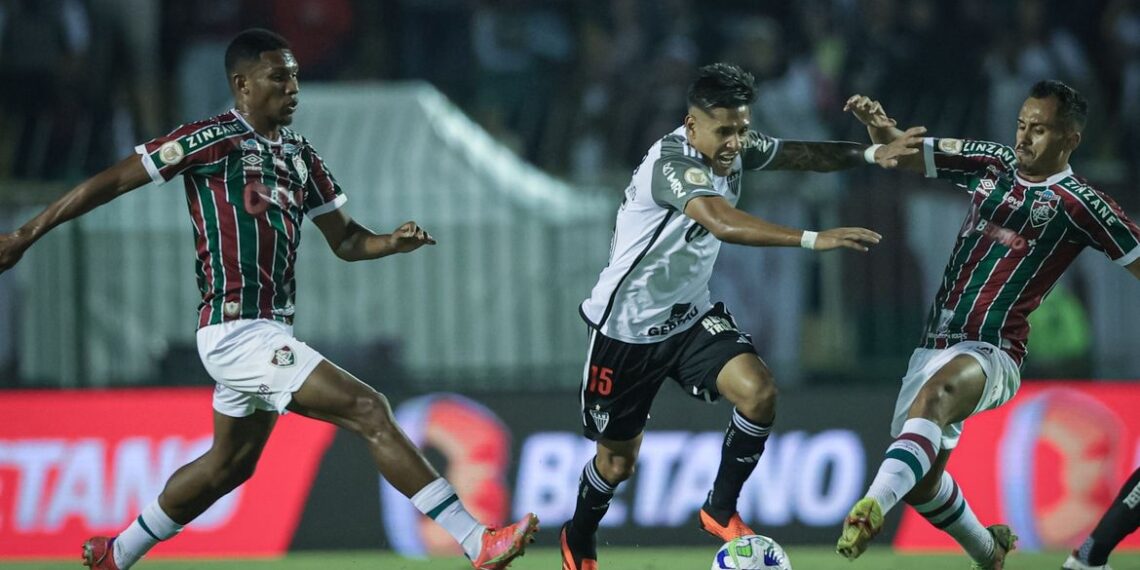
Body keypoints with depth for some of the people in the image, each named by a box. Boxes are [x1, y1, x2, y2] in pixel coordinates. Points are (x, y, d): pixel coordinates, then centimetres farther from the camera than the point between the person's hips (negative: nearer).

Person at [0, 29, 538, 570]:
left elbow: (345, 240, 19)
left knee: (229, 465, 22)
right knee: (367, 409, -17)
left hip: (270, 332, 10)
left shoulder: (300, 155, 13)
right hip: (236, 331, -10)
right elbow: (113, 180, -7)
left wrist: (393, 241, -4)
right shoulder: (214, 140, -10)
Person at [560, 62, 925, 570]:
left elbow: (802, 155, 2)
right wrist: (812, 239, -54)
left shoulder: (734, 148, -7)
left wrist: (873, 154, -16)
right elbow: (723, 222, -46)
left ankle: (720, 510, 2)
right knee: (618, 460, 8)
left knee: (759, 392, -19)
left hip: (689, 316, 6)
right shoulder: (672, 162, -31)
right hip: (627, 328, -6)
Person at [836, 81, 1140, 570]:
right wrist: (879, 125, -6)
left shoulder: (1077, 203, -4)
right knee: (921, 483, 13)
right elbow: (904, 154, 15)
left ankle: (872, 507, -59)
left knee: (935, 392, -40)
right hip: (936, 345, 7)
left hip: (991, 355, -7)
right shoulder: (994, 163, 12)